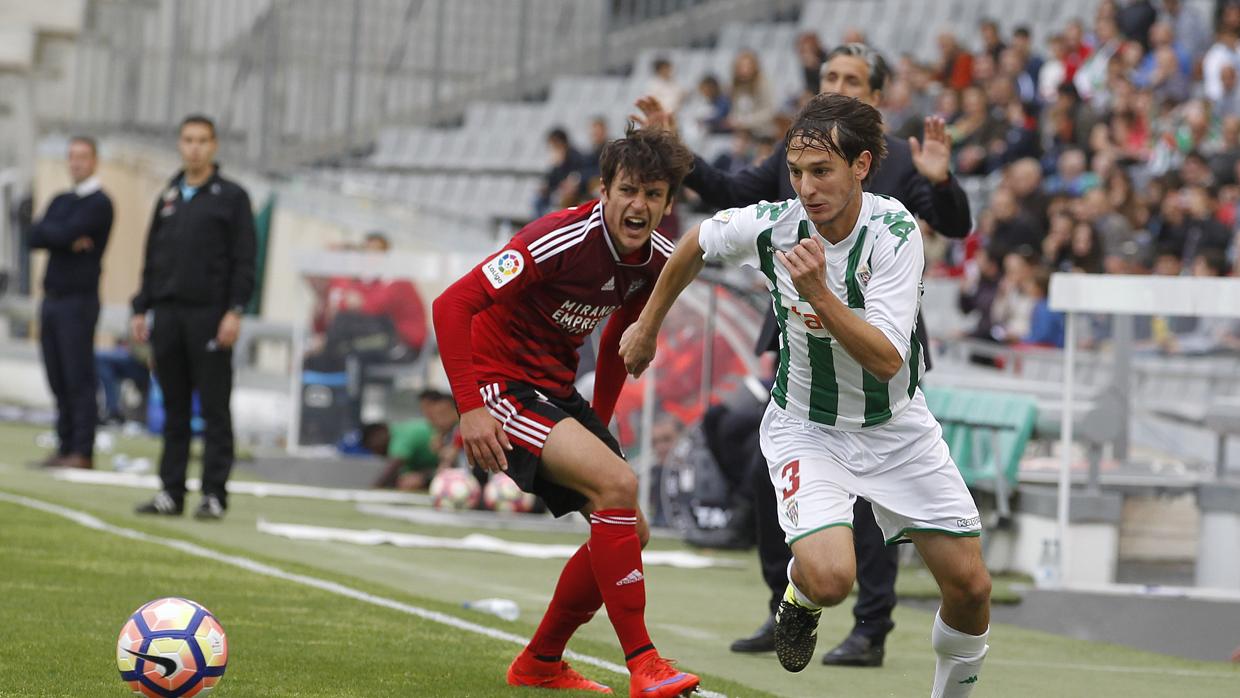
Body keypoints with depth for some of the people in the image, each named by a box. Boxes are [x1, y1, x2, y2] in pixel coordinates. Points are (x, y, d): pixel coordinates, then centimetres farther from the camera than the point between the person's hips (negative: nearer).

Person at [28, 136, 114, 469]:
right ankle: (64, 447, 10)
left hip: (79, 300, -7)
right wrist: (67, 239, -11)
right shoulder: (61, 201, 17)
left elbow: (66, 233, -18)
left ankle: (82, 451, -8)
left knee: (79, 379, -8)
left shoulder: (98, 203, -5)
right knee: (58, 380, 7)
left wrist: (47, 230, 1)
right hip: (52, 300, 7)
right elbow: (35, 237, 4)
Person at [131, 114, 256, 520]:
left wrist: (234, 311, -13)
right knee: (174, 408, 6)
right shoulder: (168, 198, 16)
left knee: (214, 409, -4)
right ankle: (172, 492, 9)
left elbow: (244, 259, -5)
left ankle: (214, 494, -4)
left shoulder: (231, 197, 1)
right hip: (167, 315, 5)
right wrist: (141, 310, 12)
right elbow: (152, 258, 18)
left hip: (209, 315, -5)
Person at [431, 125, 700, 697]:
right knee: (617, 483, -27)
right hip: (499, 382, -8)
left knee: (628, 531, 6)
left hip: (556, 391, 8)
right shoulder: (559, 241, -25)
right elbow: (451, 305, -25)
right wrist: (470, 409, -29)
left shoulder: (658, 261, -2)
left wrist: (598, 424, 16)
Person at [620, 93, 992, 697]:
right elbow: (696, 244, 6)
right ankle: (799, 596, 11)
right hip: (807, 427, -1)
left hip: (896, 426, 1)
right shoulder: (769, 225, -18)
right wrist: (647, 325, 17)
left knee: (970, 588, -2)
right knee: (829, 577, -26)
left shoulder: (895, 231, -22)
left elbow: (887, 361, -29)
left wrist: (820, 294, -39)